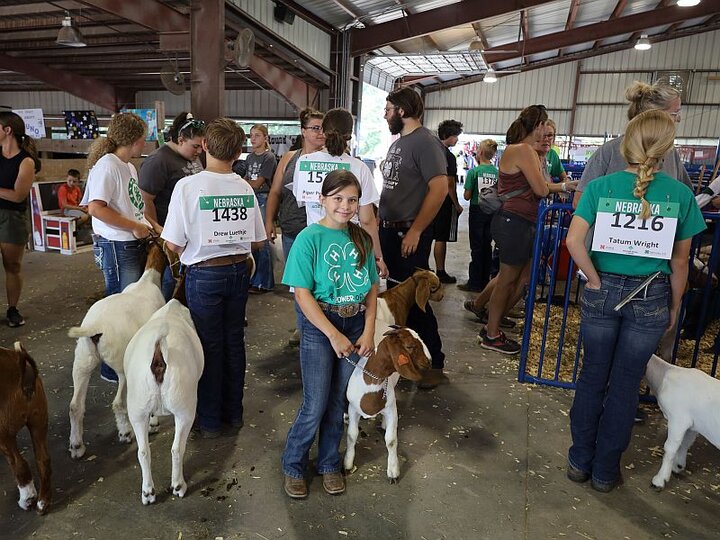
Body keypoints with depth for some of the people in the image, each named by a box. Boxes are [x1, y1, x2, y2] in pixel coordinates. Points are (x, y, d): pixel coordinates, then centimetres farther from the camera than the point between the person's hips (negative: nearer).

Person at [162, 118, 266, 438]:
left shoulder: (188, 186, -13)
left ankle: (210, 421, 23)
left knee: (209, 345, 9)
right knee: (234, 341, 16)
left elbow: (173, 244, -12)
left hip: (204, 275, -3)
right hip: (239, 271, 4)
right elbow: (258, 241, 3)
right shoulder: (245, 188, -2)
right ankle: (233, 414, 30)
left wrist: (195, 246, 8)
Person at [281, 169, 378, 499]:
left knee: (339, 401, 14)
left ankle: (329, 464, 33)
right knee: (316, 404, 1)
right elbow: (302, 293, -14)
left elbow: (372, 288, 6)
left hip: (355, 323, 4)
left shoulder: (361, 239, 3)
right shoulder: (309, 238, -11)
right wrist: (333, 335, -17)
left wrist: (368, 332, -4)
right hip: (319, 324, -4)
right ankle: (293, 465, 24)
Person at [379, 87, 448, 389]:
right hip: (387, 230, 8)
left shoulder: (425, 142, -12)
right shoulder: (397, 143, 16)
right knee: (392, 294, 14)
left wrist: (415, 231, -21)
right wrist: (380, 222, 12)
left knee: (414, 298, -4)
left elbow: (440, 188, -21)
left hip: (409, 235, -8)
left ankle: (434, 364, 10)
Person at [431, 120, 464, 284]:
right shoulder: (449, 156, -16)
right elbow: (449, 184, -18)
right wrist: (457, 205, -9)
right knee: (441, 239, -1)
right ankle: (440, 272, 6)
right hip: (445, 203, -8)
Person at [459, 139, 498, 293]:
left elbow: (466, 196, -11)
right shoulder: (498, 172, -2)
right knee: (487, 246, 13)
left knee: (476, 247, 2)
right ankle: (485, 281, 21)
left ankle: (474, 283, 6)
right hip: (492, 212, 4)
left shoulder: (473, 172, -14)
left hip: (477, 211, -4)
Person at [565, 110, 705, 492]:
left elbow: (574, 241, -17)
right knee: (625, 384, 11)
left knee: (592, 377, 14)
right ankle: (605, 471, 26)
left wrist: (595, 279, -6)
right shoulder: (680, 194, -5)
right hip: (651, 298, 0)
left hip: (603, 292, 1)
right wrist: (675, 306, 12)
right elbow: (680, 261, 0)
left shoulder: (600, 187, -6)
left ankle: (580, 461, 26)